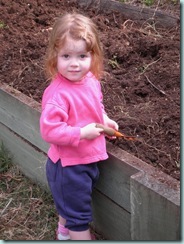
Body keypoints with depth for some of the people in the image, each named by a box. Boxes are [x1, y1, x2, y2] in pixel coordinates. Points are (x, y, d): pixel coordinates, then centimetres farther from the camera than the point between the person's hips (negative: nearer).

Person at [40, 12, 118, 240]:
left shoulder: (91, 80, -4)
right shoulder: (57, 94, -31)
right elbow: (49, 130, -32)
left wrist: (104, 120, 0)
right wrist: (82, 133, -30)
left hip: (89, 159, 9)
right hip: (69, 165, -9)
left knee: (69, 202, 33)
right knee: (79, 214, 8)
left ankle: (65, 231, 59)